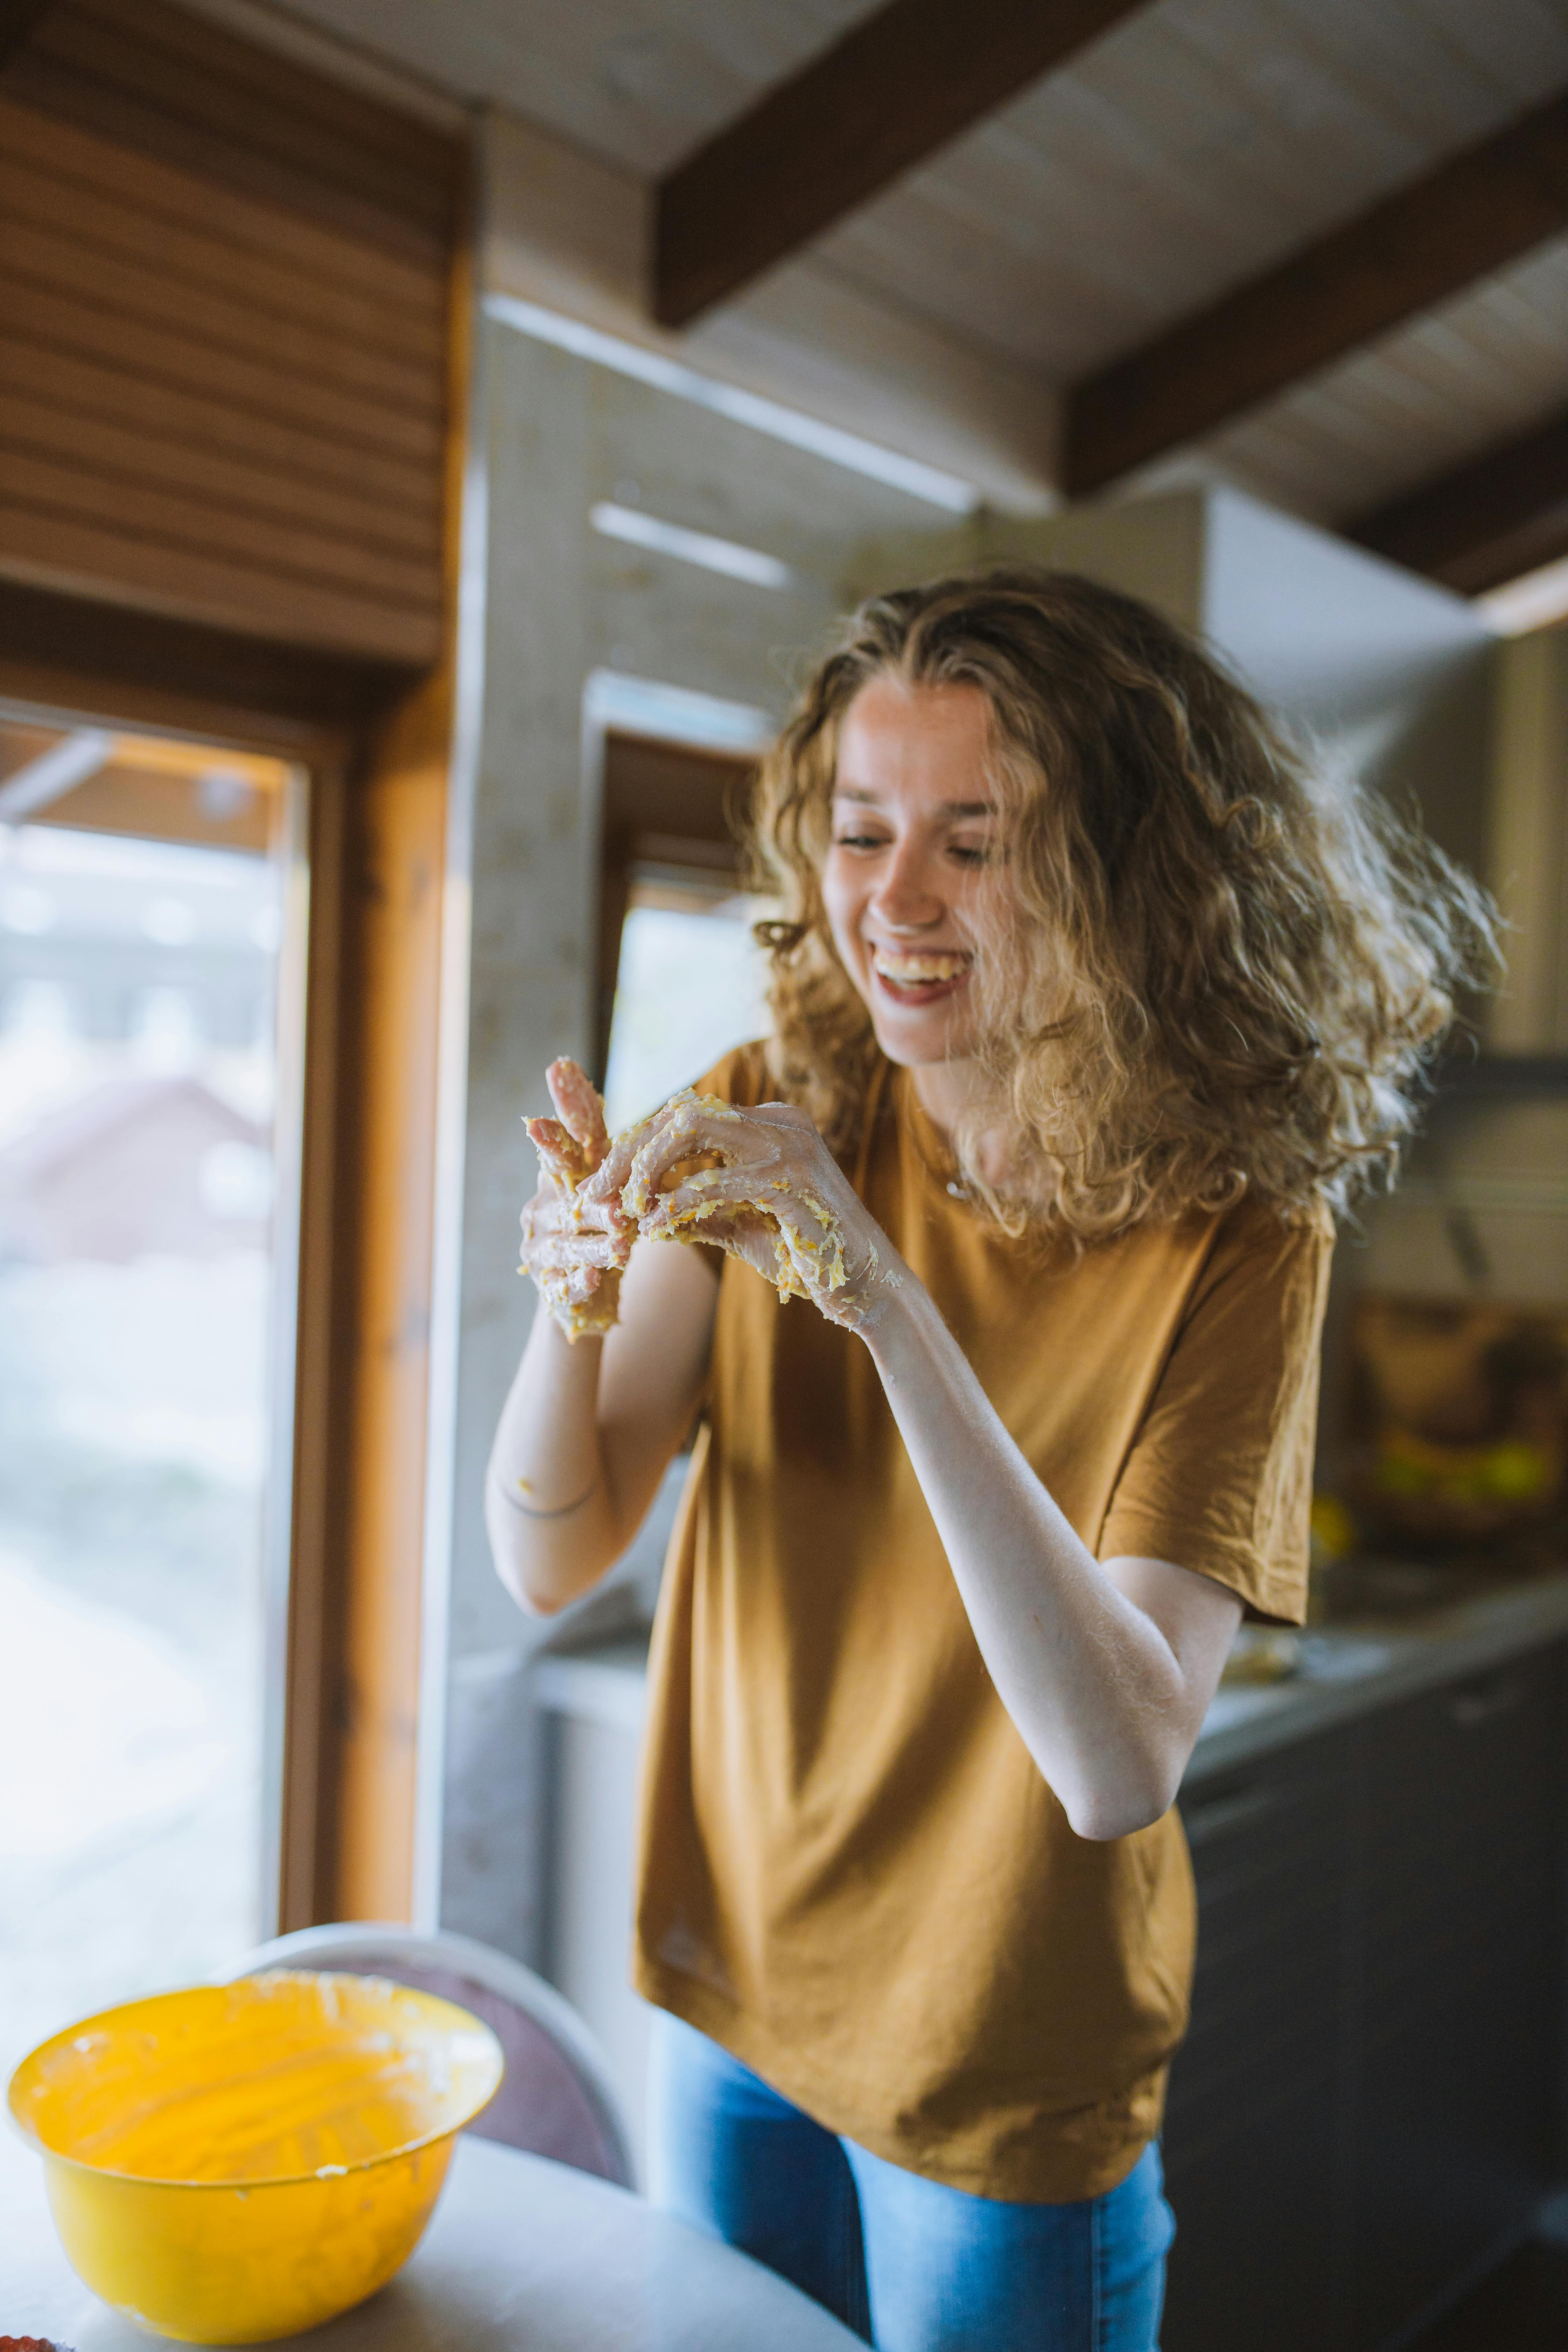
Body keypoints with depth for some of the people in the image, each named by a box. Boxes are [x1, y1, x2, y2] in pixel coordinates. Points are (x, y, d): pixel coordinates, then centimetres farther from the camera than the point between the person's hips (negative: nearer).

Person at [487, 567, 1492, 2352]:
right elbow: (550, 1564, -11)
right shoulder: (769, 1120, -10)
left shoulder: (1233, 1233, -20)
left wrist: (883, 1301, -40)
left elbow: (1122, 1767, -31)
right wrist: (572, 1305, -32)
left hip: (1009, 2090, -3)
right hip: (728, 2001, 3)